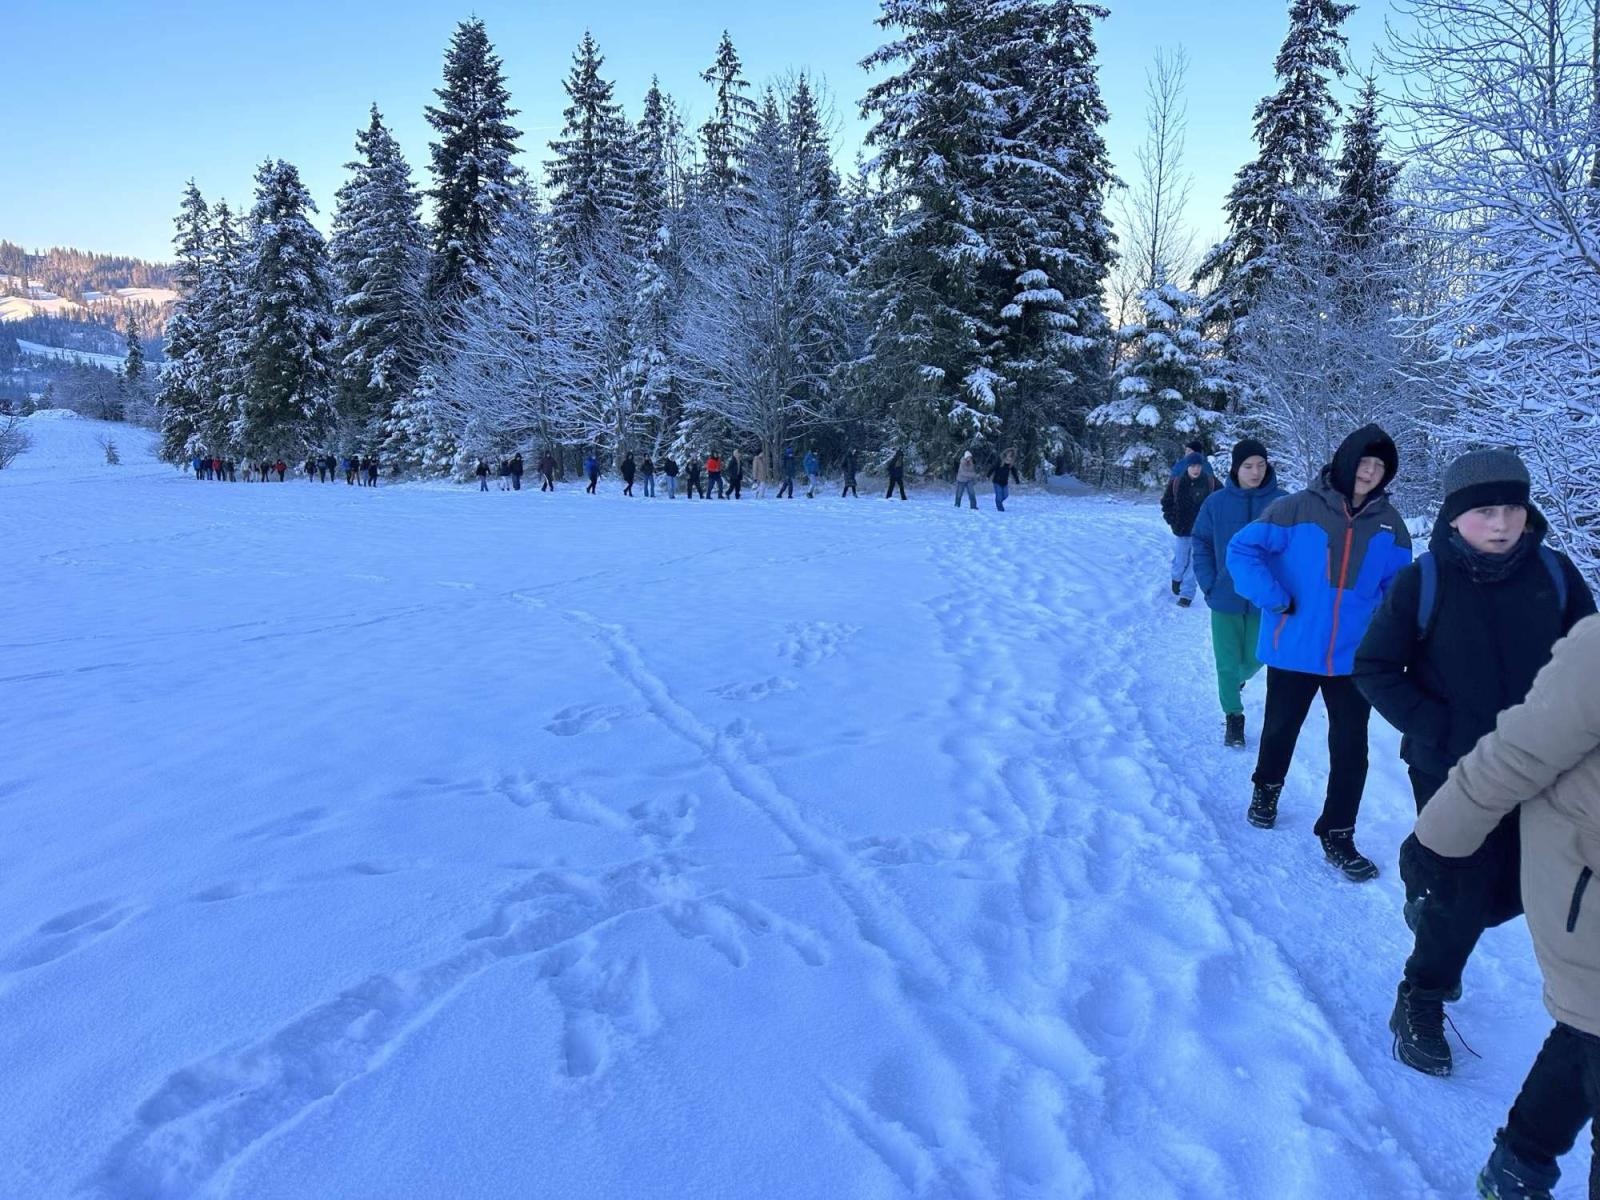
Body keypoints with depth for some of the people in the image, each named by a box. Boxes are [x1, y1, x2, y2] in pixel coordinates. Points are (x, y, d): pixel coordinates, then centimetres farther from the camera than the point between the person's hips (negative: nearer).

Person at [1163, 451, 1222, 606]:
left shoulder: (1211, 482, -6)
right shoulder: (1176, 482, -5)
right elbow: (1166, 502, 7)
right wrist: (1172, 520, 0)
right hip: (1181, 529, 1)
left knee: (1194, 564, -1)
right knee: (1180, 561, 11)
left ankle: (1186, 594, 6)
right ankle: (1176, 578, 43)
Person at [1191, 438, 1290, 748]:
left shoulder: (1283, 502, -8)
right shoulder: (1216, 502, -4)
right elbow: (1201, 544, 4)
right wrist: (1209, 584, -4)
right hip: (1225, 598, 0)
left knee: (1254, 658, 15)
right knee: (1227, 662, 5)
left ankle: (1238, 679, 49)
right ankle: (1233, 716, 24)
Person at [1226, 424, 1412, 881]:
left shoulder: (1388, 523, 0)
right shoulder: (1300, 507, -11)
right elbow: (1243, 549, -12)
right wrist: (1276, 600, -17)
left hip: (1354, 656, 2)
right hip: (1294, 650, -2)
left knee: (1351, 749, 4)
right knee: (1280, 729, 18)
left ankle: (1337, 835, 19)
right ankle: (1267, 787, 47)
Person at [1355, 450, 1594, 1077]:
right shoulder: (1423, 581, -12)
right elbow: (1374, 668, -7)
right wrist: (1437, 728, -15)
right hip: (1451, 769, -3)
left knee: (1510, 891, 10)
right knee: (1463, 895, 1)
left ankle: (1432, 903, 43)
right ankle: (1419, 1004, 23)